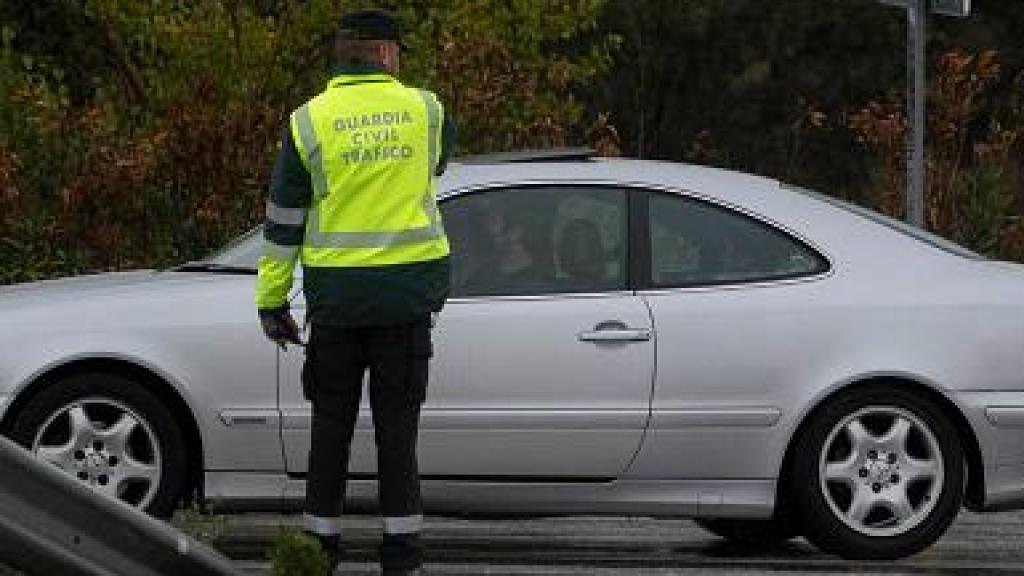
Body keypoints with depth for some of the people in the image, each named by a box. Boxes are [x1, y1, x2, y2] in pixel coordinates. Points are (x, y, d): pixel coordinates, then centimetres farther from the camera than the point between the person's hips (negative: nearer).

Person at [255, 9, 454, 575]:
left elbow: (283, 221, -1)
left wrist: (271, 300, 6)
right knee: (397, 422, 5)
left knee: (331, 422, 9)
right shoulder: (424, 110, -1)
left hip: (336, 295, 0)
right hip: (408, 293, 0)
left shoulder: (308, 122, -3)